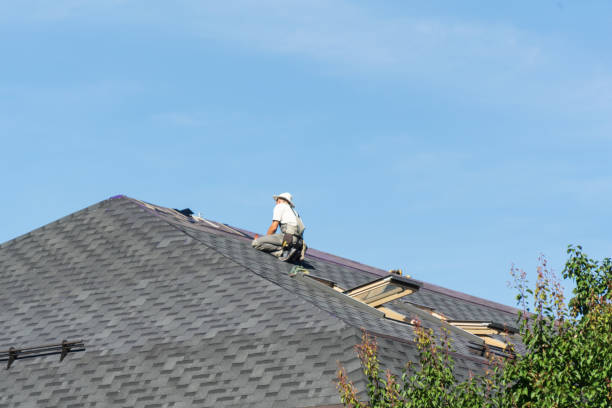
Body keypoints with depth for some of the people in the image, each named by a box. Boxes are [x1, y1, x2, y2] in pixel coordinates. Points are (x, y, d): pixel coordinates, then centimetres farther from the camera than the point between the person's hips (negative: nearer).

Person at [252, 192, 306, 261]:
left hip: (289, 236, -8)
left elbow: (274, 227, 2)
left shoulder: (280, 206, 12)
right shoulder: (293, 211, 34)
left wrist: (265, 238, 16)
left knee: (256, 243, -12)